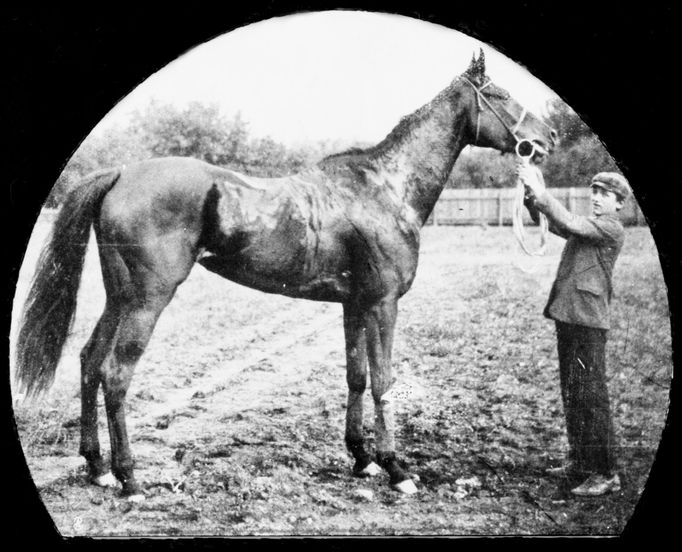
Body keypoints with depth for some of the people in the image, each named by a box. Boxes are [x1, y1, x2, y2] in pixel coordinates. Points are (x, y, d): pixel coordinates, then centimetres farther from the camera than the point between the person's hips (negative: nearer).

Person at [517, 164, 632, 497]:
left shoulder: (612, 229, -7)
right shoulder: (588, 226, 18)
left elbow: (569, 223, -18)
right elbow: (549, 222, 12)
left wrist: (541, 194, -16)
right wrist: (532, 195, -4)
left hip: (588, 322, -9)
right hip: (567, 318, 9)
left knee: (590, 396, -7)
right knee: (571, 394, 14)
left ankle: (606, 474, -2)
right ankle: (580, 463, 24)